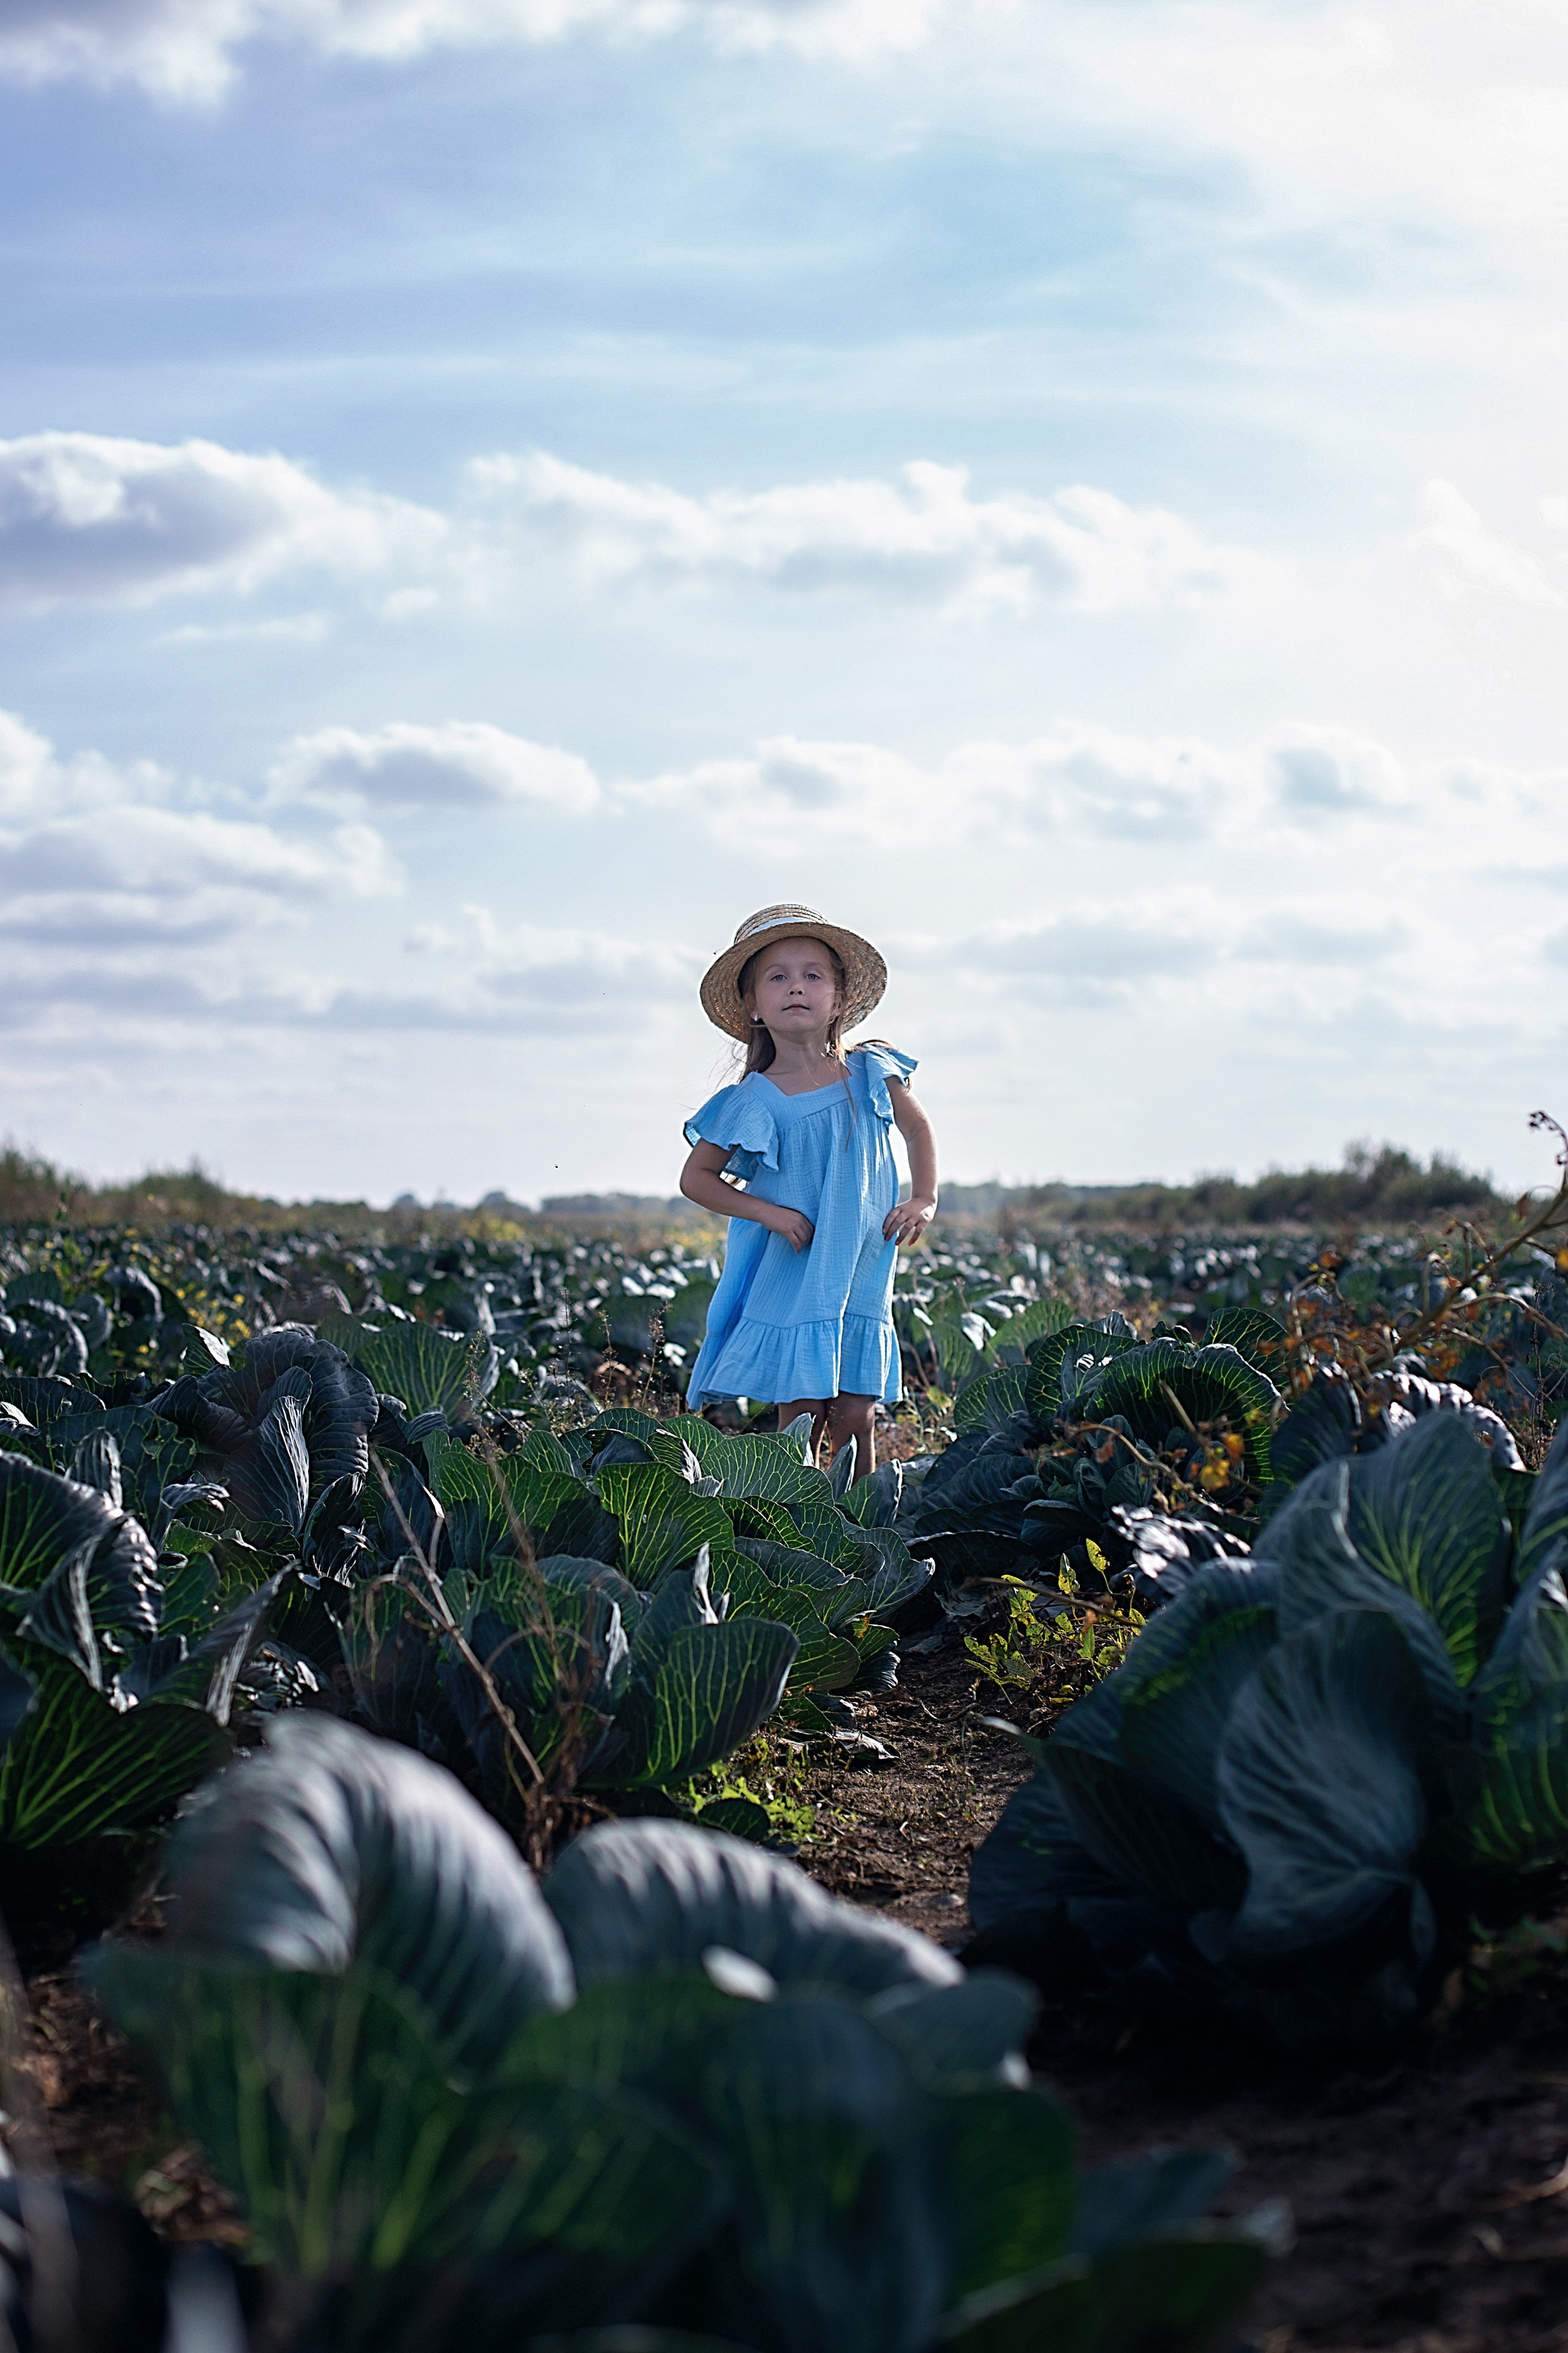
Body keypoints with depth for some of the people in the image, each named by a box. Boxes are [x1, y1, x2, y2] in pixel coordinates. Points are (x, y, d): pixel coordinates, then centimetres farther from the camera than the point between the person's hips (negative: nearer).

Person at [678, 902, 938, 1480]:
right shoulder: (752, 1102, -7)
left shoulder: (870, 1073, 1)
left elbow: (917, 1129, 19)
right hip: (788, 1284, -2)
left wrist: (924, 1199, 4)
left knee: (856, 1422, 1)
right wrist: (769, 1212, -10)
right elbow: (696, 1178, 2)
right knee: (800, 1420, -4)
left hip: (861, 1278, 2)